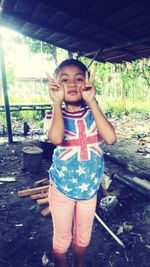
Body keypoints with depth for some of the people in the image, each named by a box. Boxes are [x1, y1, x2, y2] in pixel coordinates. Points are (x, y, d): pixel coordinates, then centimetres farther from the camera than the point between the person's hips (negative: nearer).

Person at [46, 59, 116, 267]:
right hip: (62, 187, -2)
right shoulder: (56, 115, -13)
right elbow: (56, 138, -37)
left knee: (83, 236, 25)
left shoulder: (93, 113, -7)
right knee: (62, 238, 19)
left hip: (90, 187, 2)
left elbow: (110, 138, -27)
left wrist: (91, 101, -25)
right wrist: (57, 102, -28)